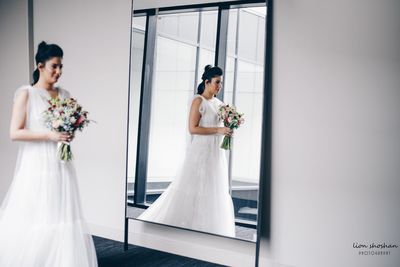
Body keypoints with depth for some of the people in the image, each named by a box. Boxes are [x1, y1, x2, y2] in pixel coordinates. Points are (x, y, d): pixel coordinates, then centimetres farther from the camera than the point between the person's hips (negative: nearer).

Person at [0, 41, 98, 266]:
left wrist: (69, 133, 0)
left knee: (62, 219, 4)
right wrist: (48, 135, -16)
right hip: (36, 166, -4)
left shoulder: (64, 95, 11)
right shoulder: (26, 94, -3)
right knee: (32, 221, 0)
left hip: (61, 166, 5)